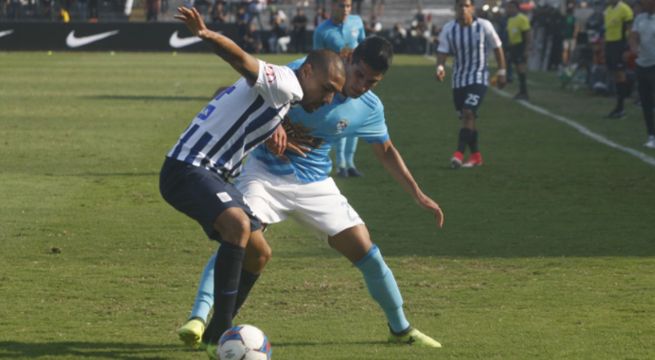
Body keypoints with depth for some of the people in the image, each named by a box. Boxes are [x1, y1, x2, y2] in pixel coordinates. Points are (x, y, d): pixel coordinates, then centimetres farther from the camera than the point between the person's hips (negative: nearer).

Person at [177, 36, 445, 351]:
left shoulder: (370, 109, -4)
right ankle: (198, 317, -28)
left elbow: (386, 152, 13)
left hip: (315, 183, 3)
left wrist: (419, 196, 13)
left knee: (366, 252, -1)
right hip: (267, 173, -3)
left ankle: (401, 328, 17)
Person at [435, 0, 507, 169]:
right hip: (459, 79, 4)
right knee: (466, 117, 10)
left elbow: (497, 47, 3)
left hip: (478, 78, -4)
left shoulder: (484, 26, -9)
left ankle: (459, 154, -26)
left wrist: (501, 72, 5)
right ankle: (475, 156, 23)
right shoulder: (448, 29, -4)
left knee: (468, 113, -20)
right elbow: (442, 51, -5)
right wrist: (440, 67, -27)